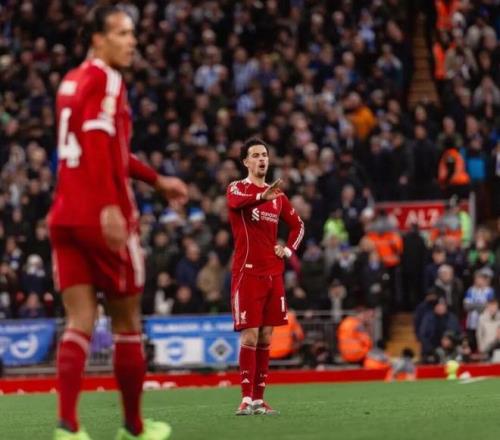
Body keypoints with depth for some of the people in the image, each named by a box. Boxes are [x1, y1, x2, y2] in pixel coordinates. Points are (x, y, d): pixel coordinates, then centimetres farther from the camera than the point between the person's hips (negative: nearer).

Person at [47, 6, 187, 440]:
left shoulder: (72, 81, 18)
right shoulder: (105, 80, -9)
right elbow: (96, 145, -22)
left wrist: (157, 180, 34)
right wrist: (110, 206, -30)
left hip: (65, 215, 7)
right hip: (101, 216, -7)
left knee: (80, 321, 0)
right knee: (127, 320, 8)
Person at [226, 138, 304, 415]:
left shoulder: (277, 195, 15)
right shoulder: (237, 188, -1)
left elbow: (298, 225, 27)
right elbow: (237, 201, -27)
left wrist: (288, 249, 8)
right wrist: (263, 196, -46)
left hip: (273, 273, 5)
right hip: (247, 273, -5)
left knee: (266, 338, 6)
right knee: (250, 336, -10)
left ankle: (259, 398, 10)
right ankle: (247, 399, -8)